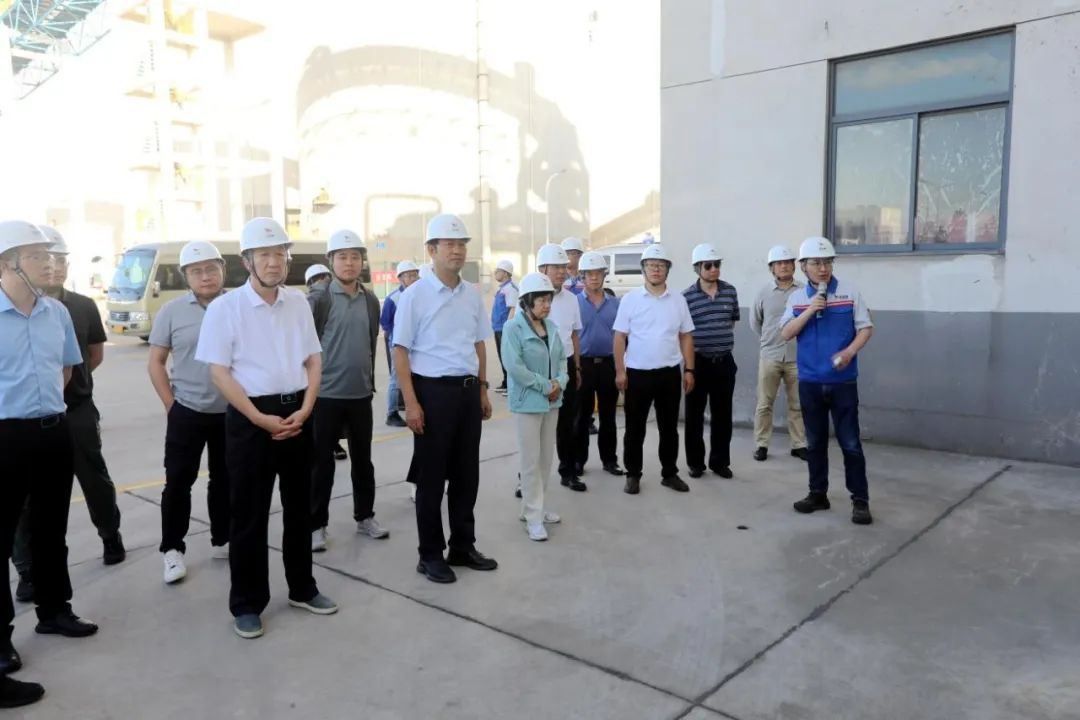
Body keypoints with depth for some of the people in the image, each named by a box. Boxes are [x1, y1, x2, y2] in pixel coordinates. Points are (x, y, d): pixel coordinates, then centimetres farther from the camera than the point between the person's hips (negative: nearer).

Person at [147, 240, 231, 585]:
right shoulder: (172, 311, -3)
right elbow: (155, 362, 2)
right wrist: (171, 404, -3)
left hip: (231, 411, 1)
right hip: (187, 412, -1)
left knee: (225, 480, 13)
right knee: (178, 482, 4)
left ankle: (222, 541, 28)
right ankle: (172, 550, 18)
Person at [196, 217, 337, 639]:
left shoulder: (298, 303, 6)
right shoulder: (225, 307, -7)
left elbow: (314, 360, 9)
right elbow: (219, 371, -9)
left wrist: (304, 410, -5)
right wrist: (260, 419, -15)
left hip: (296, 414, 4)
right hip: (250, 418, -4)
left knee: (299, 506, 15)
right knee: (248, 515, 4)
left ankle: (302, 589, 31)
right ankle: (247, 604, 19)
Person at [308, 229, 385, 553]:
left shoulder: (371, 301, 6)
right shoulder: (318, 299, -8)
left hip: (361, 395, 4)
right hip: (325, 394, -4)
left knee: (363, 459, 14)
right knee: (321, 463, 5)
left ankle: (365, 516, 28)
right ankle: (316, 525, 17)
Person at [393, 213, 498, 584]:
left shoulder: (473, 294, 8)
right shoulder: (415, 295, -8)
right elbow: (400, 350, -9)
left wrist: (483, 390, 14)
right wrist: (411, 402, -14)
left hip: (468, 390, 6)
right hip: (433, 391, -5)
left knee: (466, 474, 13)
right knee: (431, 477, 5)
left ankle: (463, 546, 28)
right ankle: (430, 555, 18)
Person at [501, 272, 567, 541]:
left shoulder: (551, 327, 5)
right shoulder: (513, 327, -14)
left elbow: (561, 358, 12)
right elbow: (514, 367, -20)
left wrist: (560, 382, -8)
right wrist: (545, 386, -16)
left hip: (552, 401, 7)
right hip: (528, 402, -6)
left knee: (546, 458, 14)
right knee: (531, 461, 0)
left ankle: (537, 508, 28)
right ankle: (533, 517, 9)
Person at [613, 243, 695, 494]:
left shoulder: (678, 300, 5)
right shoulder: (630, 299, -3)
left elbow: (686, 337, 8)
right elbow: (620, 337, -3)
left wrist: (689, 370, 3)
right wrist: (620, 371, -8)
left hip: (670, 373, 2)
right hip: (637, 372, -2)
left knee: (669, 427, 11)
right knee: (635, 428, 6)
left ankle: (670, 473, 24)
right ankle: (633, 475, 18)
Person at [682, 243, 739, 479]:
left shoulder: (730, 291, 4)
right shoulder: (687, 296, -8)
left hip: (725, 361, 3)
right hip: (698, 361, -3)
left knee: (722, 414, 9)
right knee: (694, 415, 5)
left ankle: (720, 461, 20)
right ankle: (695, 463, 17)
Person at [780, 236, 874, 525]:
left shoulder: (850, 292, -1)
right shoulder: (796, 298, 6)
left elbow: (866, 328, -1)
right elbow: (786, 334, -2)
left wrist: (850, 351, -18)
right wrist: (809, 310, -14)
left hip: (843, 381, -3)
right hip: (810, 382, 3)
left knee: (850, 442, 0)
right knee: (815, 442, 12)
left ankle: (860, 500, 9)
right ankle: (818, 493, 24)